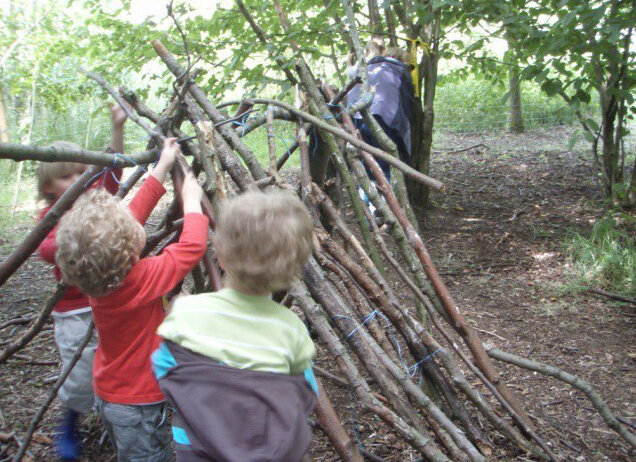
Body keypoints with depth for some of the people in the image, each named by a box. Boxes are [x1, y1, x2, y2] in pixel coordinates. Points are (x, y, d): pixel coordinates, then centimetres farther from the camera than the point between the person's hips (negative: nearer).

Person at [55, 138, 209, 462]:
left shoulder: (96, 278, -9)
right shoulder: (142, 280, -30)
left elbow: (135, 211, -1)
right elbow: (193, 245, -23)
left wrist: (162, 168, 6)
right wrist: (192, 199, -8)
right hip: (139, 405, -7)